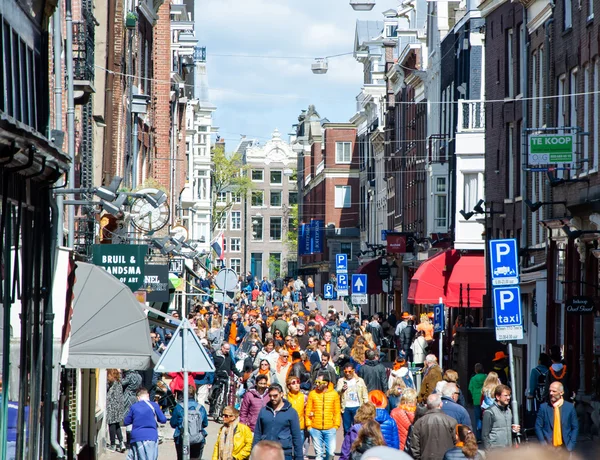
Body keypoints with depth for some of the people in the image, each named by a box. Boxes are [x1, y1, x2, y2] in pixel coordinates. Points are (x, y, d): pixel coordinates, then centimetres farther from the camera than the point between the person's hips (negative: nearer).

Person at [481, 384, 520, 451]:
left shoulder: (508, 411, 12)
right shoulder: (490, 412, -8)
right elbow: (485, 435, -8)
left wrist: (513, 429, 4)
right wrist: (488, 450, -12)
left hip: (508, 450, 7)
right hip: (496, 450, -7)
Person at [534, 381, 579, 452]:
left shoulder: (569, 407, 3)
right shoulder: (544, 407, 3)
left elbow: (575, 428, 6)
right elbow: (538, 427, 5)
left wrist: (571, 446, -4)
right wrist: (543, 444, -6)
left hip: (565, 447, 0)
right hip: (549, 447, 0)